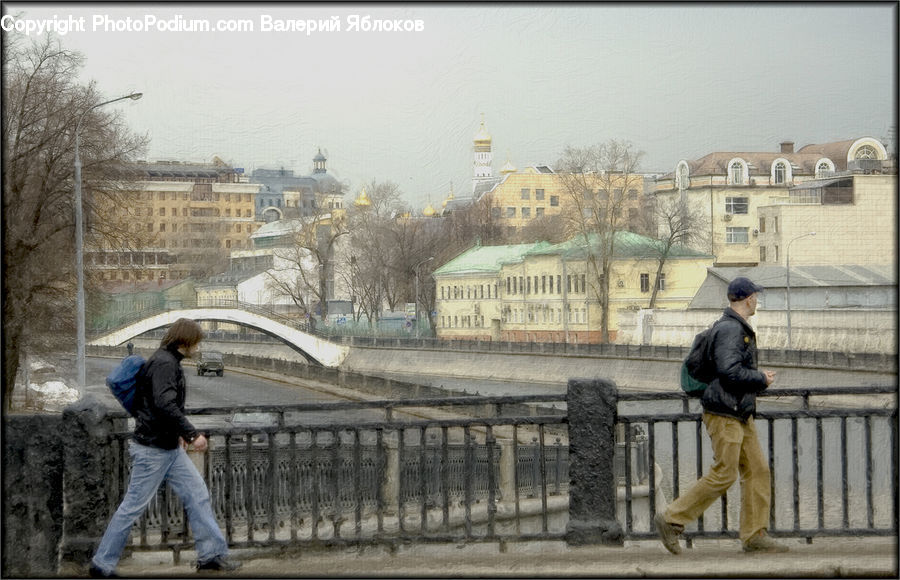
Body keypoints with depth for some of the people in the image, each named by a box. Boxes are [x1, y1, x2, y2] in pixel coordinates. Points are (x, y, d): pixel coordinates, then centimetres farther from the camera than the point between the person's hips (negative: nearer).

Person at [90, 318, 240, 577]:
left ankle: (211, 553, 13)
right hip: (152, 449, -10)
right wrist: (192, 434, -26)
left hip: (170, 449, 10)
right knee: (133, 506, -2)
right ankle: (102, 564, 7)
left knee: (197, 494, 8)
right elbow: (165, 405, -29)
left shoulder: (169, 362, 13)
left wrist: (177, 433, 20)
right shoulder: (163, 363, -18)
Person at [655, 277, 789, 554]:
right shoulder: (729, 329, -16)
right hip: (724, 414, -10)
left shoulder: (739, 328, 17)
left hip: (741, 414, 11)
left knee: (757, 470, 6)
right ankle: (671, 520, -3)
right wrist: (761, 379, -13)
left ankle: (754, 535, 8)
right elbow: (729, 370, -26)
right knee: (723, 475, -10)